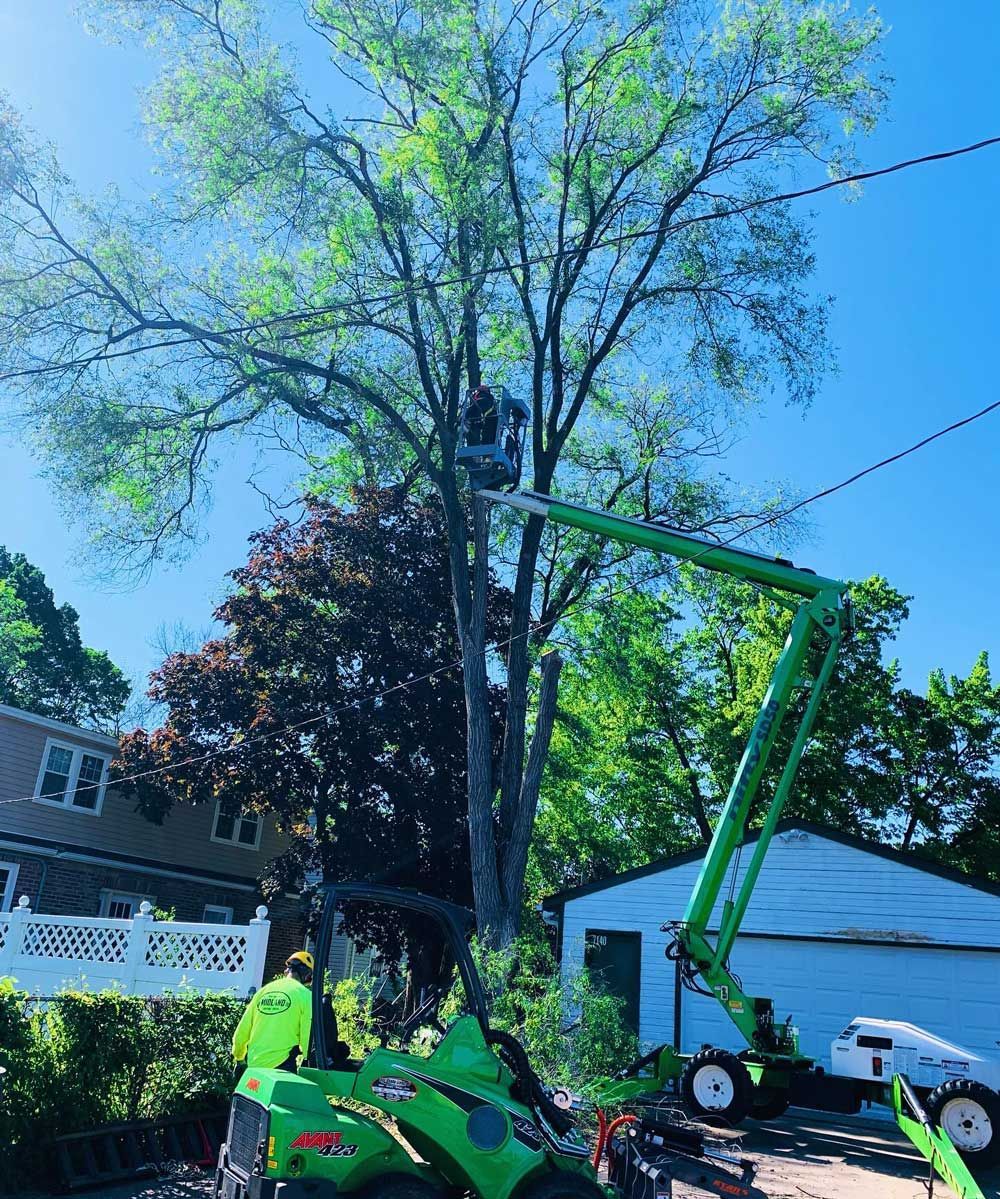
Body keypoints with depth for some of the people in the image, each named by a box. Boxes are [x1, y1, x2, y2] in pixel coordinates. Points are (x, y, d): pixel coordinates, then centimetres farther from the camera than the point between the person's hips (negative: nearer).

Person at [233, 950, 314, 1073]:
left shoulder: (263, 991, 12)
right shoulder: (305, 995, -3)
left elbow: (241, 1033, 16)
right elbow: (307, 1037, -8)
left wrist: (239, 1059, 30)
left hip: (254, 1066, 5)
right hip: (283, 1066, -5)